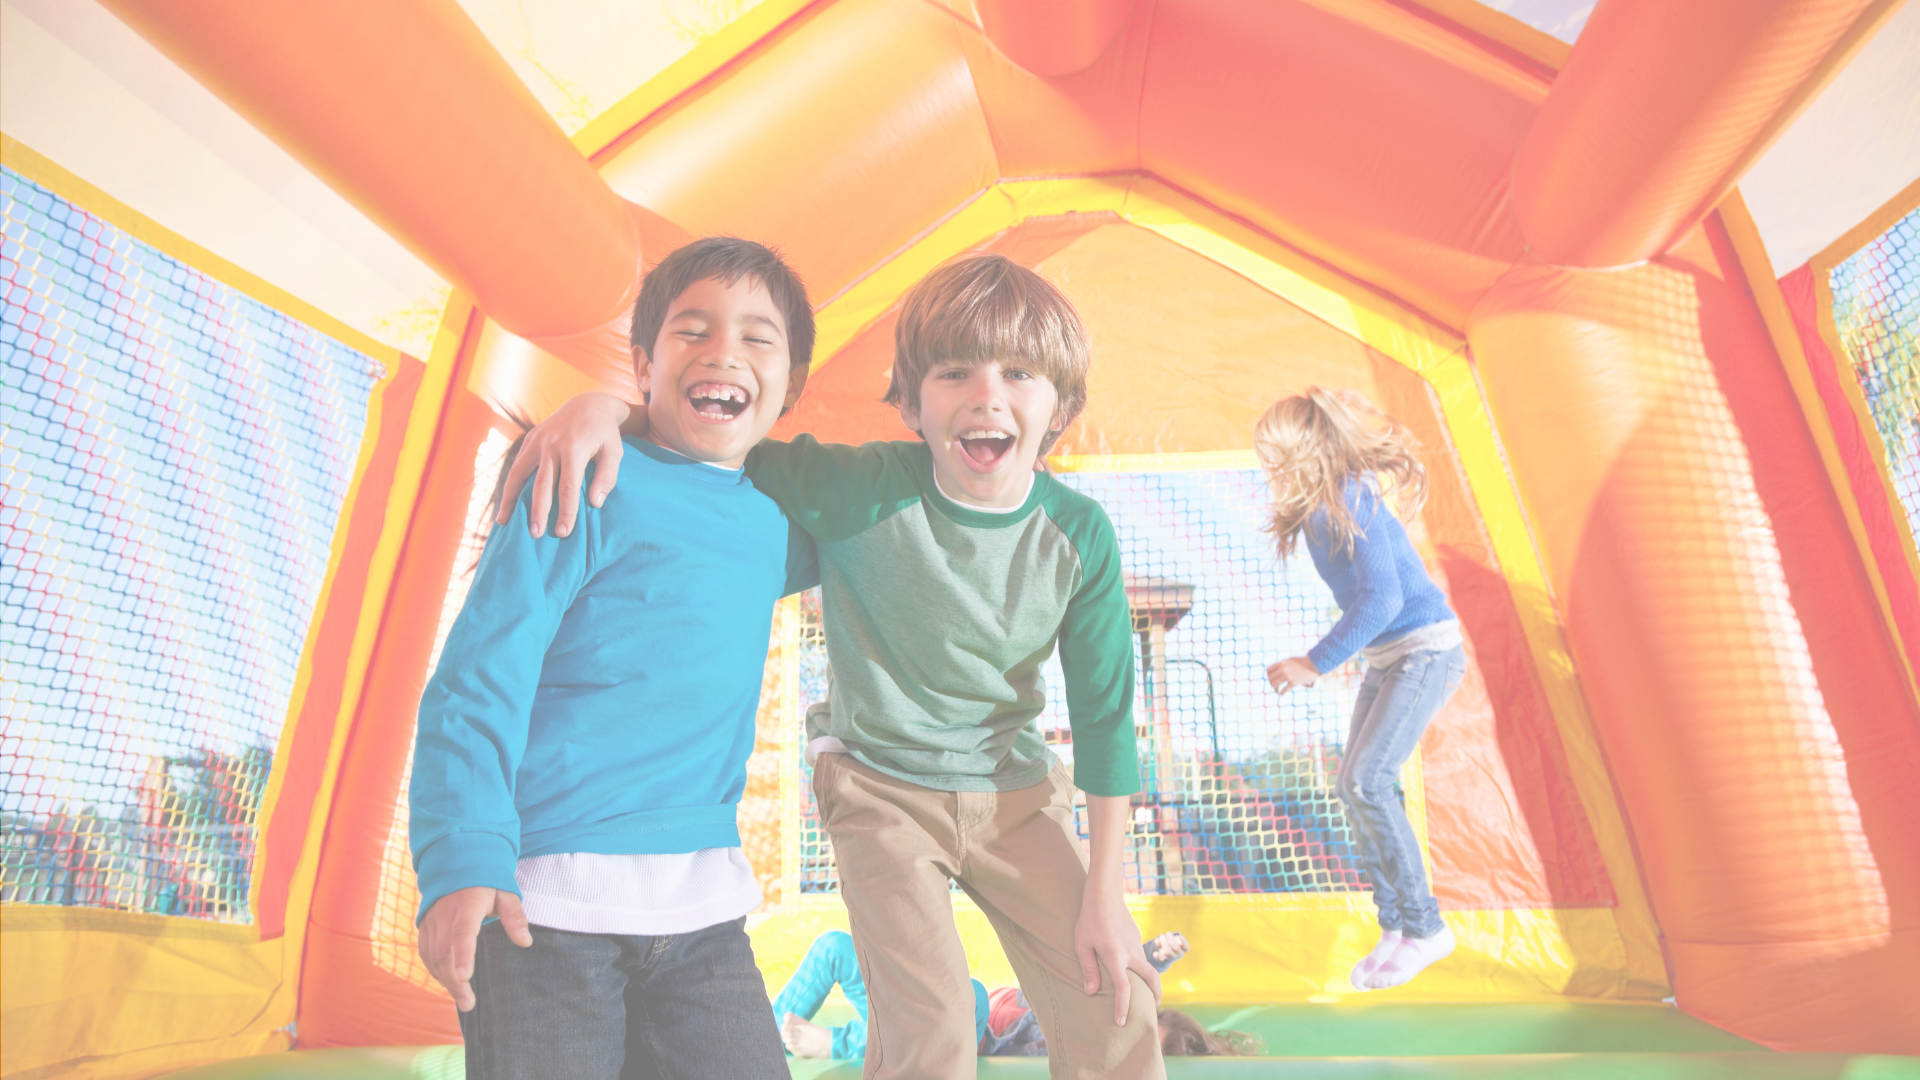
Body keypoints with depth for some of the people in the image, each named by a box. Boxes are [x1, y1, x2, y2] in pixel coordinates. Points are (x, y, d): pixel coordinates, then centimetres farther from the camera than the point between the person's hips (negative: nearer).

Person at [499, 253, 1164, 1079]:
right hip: (881, 785, -2)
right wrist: (605, 403, -37)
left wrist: (1103, 893, -4)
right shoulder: (856, 491, -23)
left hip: (1016, 792, 3)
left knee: (1116, 1006, 2)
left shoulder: (1080, 534, -16)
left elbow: (1104, 713, -8)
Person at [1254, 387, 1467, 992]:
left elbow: (1383, 598, -26)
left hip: (1426, 648, -9)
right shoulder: (1315, 510, 6)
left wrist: (1316, 663, -24)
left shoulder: (1351, 500, -20)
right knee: (1353, 785, 5)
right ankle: (1396, 925, 16)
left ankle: (1424, 927, -3)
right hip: (1385, 657, 9)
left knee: (1365, 780, -18)